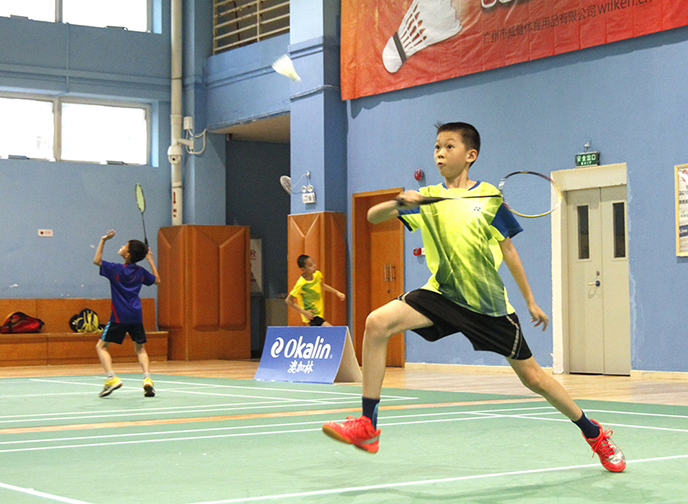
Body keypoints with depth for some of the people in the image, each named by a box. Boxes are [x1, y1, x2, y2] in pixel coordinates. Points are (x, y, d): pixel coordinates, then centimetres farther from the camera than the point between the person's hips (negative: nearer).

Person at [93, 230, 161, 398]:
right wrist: (150, 259, 23)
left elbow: (96, 261, 0)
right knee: (140, 348, 16)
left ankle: (112, 378, -13)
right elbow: (157, 280, 21)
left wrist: (103, 241, -2)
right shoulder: (141, 272, 4)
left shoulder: (117, 269, -9)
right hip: (136, 317, 5)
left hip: (119, 317, -5)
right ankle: (147, 379, -6)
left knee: (101, 346, 5)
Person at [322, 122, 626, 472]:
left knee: (532, 378, 2)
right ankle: (367, 427, -17)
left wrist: (531, 301, 9)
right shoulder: (426, 198, 5)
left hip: (488, 303, -2)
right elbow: (373, 217, -1)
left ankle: (595, 434, 26)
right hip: (443, 294, 2)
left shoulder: (489, 196, -1)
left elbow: (508, 250, 6)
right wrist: (399, 202, -23)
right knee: (377, 323, -22)